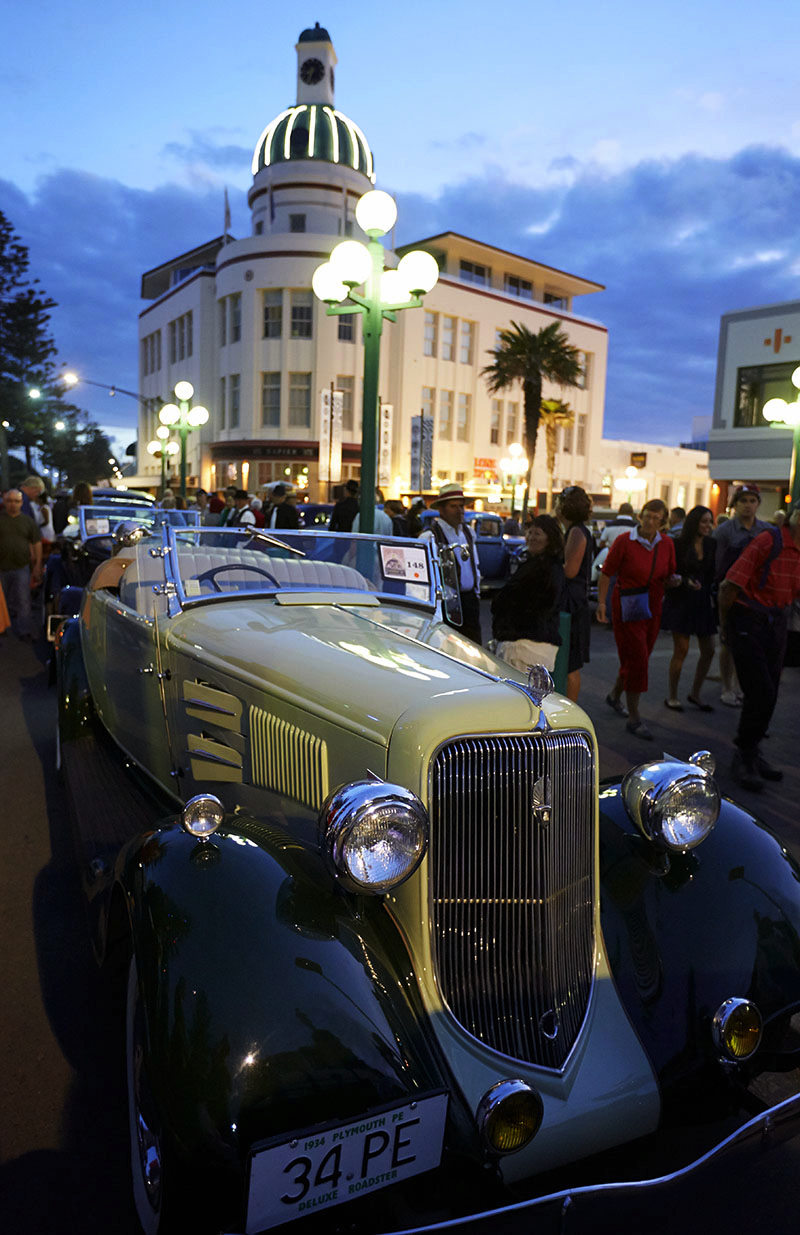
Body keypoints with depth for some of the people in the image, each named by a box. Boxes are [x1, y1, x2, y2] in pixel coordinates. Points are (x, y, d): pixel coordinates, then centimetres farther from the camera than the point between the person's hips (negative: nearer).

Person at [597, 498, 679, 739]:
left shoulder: (667, 544, 5)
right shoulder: (624, 541, -9)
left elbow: (669, 575, 14)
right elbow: (606, 573, -7)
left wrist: (674, 580, -9)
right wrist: (601, 602, -15)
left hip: (652, 609, 5)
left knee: (638, 658, 14)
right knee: (636, 658, -9)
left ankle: (615, 695, 40)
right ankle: (634, 718, -2)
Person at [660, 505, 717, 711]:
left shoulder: (712, 544, 8)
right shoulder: (678, 544, -5)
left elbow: (714, 572, 11)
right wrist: (686, 582, -21)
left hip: (703, 602, 5)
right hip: (680, 601, -5)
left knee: (708, 651, 4)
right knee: (681, 649, -3)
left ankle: (695, 694, 21)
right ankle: (672, 696, 11)